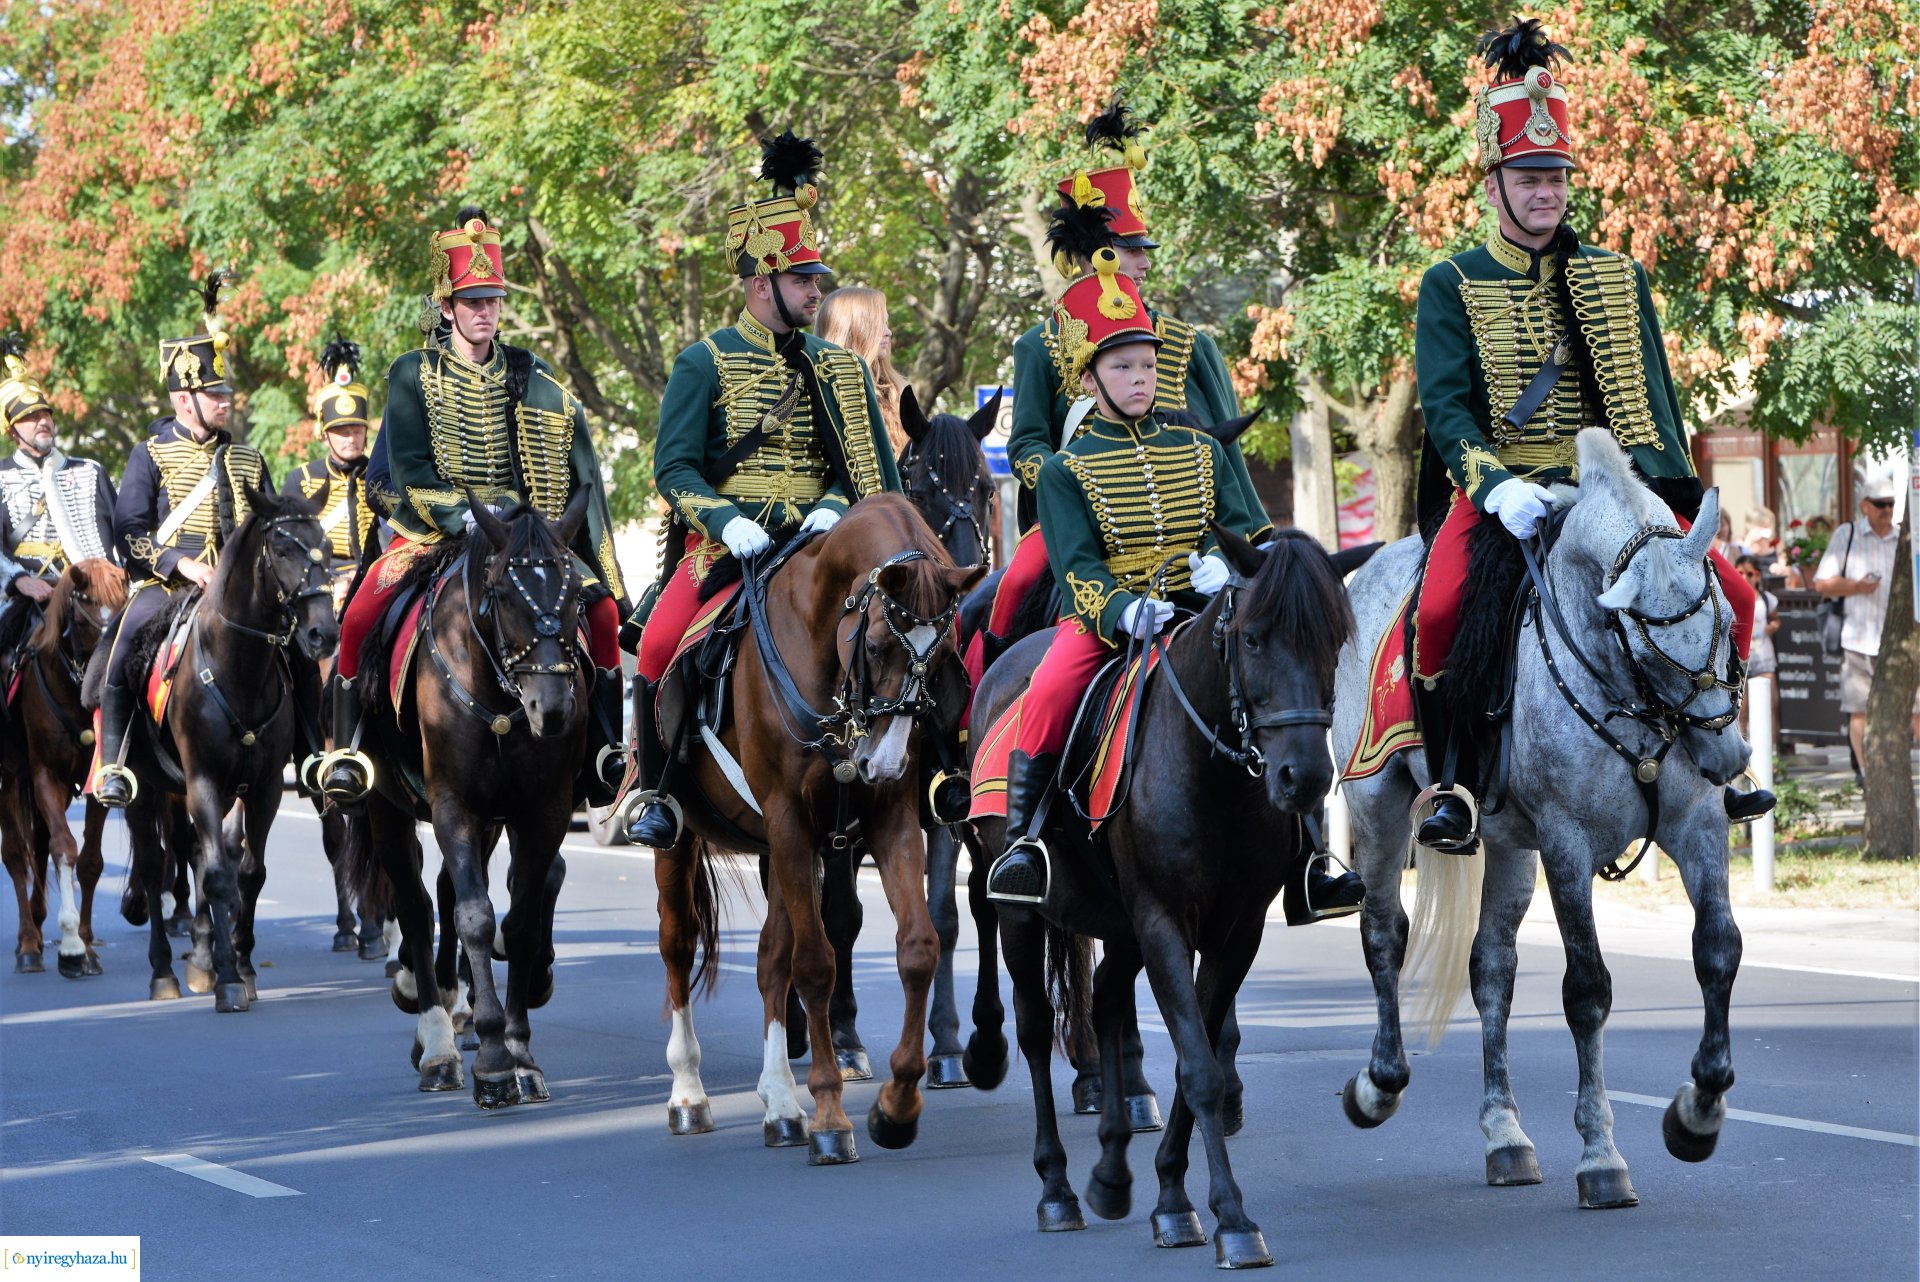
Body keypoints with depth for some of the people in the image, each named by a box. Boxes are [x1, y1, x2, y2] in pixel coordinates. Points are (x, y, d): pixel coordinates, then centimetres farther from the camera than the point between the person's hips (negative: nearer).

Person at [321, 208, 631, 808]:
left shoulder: (531, 377, 8)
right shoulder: (413, 376, 1)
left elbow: (580, 474, 7)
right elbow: (409, 469, -8)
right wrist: (464, 517, -22)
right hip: (433, 532, -2)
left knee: (602, 611, -18)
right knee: (360, 616, -25)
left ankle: (603, 752, -7)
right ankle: (348, 747, -8)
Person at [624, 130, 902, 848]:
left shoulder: (840, 367, 14)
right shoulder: (705, 365, 3)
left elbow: (874, 467, 11)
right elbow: (674, 468, -2)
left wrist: (833, 507, -10)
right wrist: (727, 519, -20)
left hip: (819, 544, 3)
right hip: (725, 547, -3)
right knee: (660, 645, -25)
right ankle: (659, 795, -8)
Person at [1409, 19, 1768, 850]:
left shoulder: (1619, 279, 12)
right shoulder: (1452, 286, 3)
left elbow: (1652, 399, 9)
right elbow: (1444, 404, -8)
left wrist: (1670, 492, -9)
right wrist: (1495, 488, -26)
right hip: (1500, 489, -3)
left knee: (1731, 597, -8)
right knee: (1437, 611, -30)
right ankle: (1454, 783, -12)